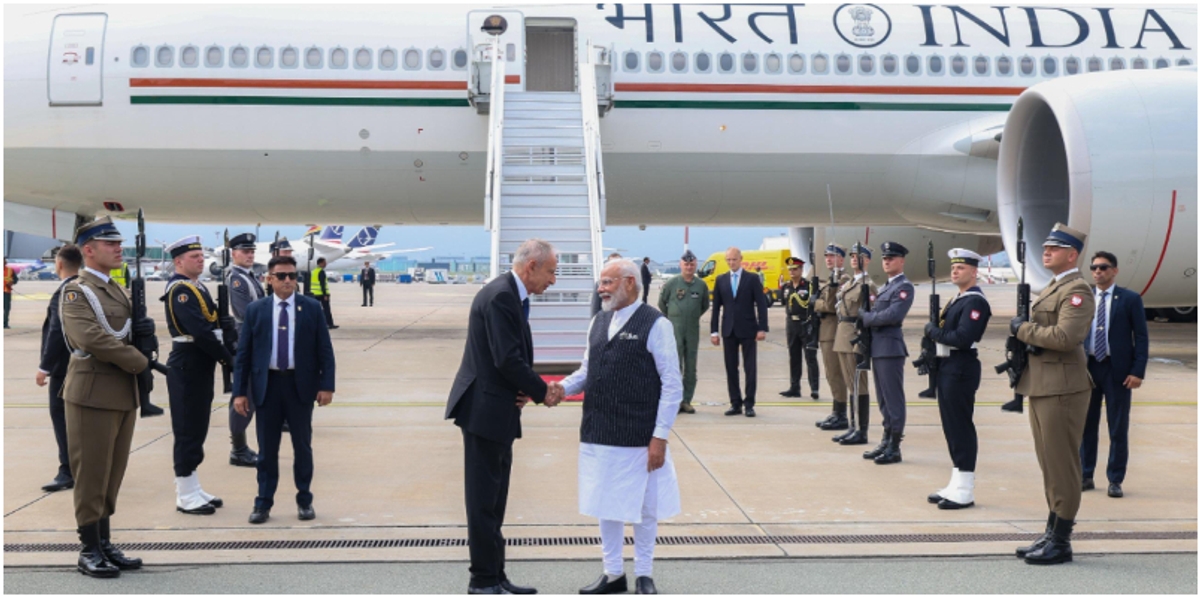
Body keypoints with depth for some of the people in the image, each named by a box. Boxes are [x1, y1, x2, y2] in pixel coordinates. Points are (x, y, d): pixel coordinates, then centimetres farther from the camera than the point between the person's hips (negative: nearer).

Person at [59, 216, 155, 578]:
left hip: (124, 394, 8)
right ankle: (89, 552, 8)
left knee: (113, 475, 12)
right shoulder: (75, 291, -8)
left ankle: (106, 545, 20)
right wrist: (140, 364, -16)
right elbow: (91, 338, -21)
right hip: (92, 394, -7)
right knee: (91, 476, -1)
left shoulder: (118, 292, 17)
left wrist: (146, 328, -4)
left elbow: (133, 333, 21)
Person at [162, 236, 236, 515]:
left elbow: (216, 324, 13)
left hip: (201, 367, 10)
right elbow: (201, 332, -23)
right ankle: (186, 497, 4)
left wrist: (230, 349, -3)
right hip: (187, 367, -10)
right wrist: (227, 357, -16)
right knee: (188, 430, -3)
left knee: (198, 428, 14)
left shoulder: (198, 288, 15)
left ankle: (193, 489, 23)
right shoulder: (180, 291, -15)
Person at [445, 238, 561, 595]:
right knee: (484, 500, -1)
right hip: (485, 409, -10)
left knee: (494, 499, 15)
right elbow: (507, 359, -23)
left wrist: (525, 391, -3)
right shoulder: (500, 296, -18)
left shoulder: (512, 296, 13)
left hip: (499, 410, 10)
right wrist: (541, 393, -10)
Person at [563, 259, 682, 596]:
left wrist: (660, 436, -14)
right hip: (599, 433, 6)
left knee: (643, 506, 9)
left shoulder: (655, 325, -9)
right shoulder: (598, 323, 10)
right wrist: (562, 388, -4)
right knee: (605, 504, 14)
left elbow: (672, 385, -10)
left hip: (638, 437, -6)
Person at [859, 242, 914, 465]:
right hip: (878, 348, 9)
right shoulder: (885, 287, 19)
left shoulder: (904, 287, -9)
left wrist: (865, 317, -11)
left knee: (893, 399, -4)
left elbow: (893, 316, -21)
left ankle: (894, 448, 0)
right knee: (884, 399, 13)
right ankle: (886, 441, 20)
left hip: (891, 348, -9)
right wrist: (866, 317, -1)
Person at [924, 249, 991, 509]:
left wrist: (934, 331, -13)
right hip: (947, 367, 10)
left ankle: (965, 491, 1)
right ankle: (956, 484, 21)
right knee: (951, 426, 13)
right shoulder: (957, 300, 17)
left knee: (961, 427, -5)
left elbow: (963, 338, -23)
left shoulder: (975, 302, -13)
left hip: (961, 369, -10)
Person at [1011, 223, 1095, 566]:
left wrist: (1023, 328, -13)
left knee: (1062, 467, -3)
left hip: (1062, 389, -10)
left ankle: (1061, 543, 3)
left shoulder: (1077, 291, -12)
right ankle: (1051, 535, 23)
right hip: (1041, 386, 10)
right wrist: (1025, 331, 4)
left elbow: (1065, 336, -25)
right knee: (1049, 466, 15)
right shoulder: (1052, 288, 19)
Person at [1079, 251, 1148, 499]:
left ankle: (1115, 481, 12)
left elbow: (1141, 338, -3)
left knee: (1118, 429, 3)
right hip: (1087, 368, 3)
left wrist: (1138, 372, -11)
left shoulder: (1130, 299, -1)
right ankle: (1085, 476, 19)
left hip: (1117, 370, -3)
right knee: (1086, 425, 9)